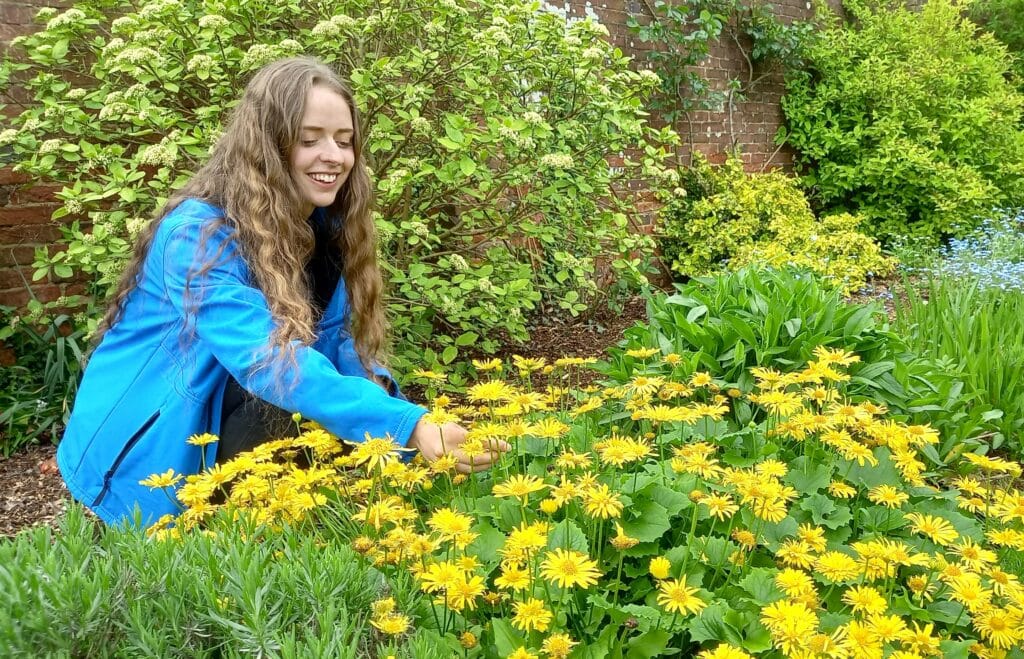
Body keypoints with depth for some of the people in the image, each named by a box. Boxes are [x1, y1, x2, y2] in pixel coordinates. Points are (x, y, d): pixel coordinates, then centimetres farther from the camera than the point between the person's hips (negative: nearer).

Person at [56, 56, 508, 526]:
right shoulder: (200, 233, -27)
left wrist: (379, 392, -24)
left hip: (217, 440, 7)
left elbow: (333, 341, -1)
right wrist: (409, 427, -51)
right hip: (141, 452, -7)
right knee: (279, 381, -31)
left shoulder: (325, 228, -2)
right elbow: (272, 362, -41)